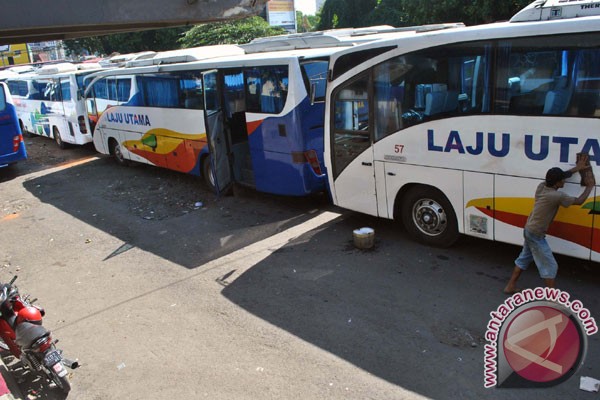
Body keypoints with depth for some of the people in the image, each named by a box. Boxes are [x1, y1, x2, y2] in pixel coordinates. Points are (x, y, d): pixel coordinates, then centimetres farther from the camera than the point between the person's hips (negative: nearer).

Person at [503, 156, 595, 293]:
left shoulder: (541, 186, -3)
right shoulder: (558, 196, -25)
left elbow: (557, 176, 17)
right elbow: (579, 201, -10)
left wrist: (576, 168, 20)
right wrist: (589, 186, 4)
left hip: (528, 230, 9)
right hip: (536, 235, -9)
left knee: (524, 259, 22)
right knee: (550, 266, 2)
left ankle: (510, 287, 30)